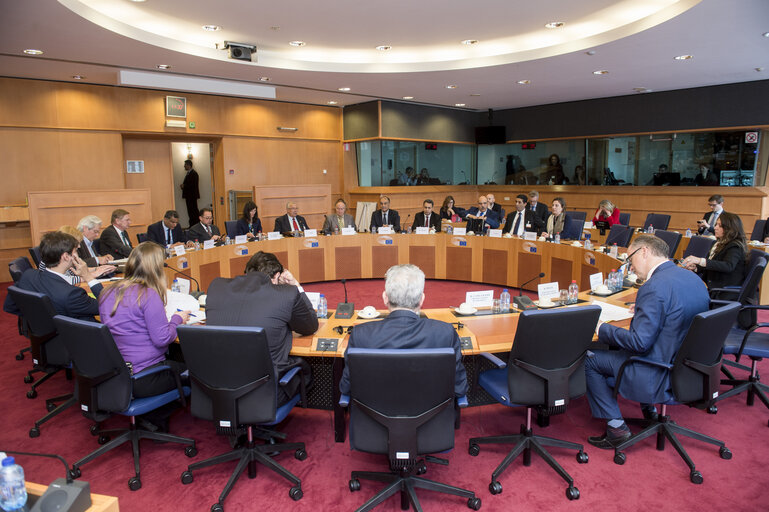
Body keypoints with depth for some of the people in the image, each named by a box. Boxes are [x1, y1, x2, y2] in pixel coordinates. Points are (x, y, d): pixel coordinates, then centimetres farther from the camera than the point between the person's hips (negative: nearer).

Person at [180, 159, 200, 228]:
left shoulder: (193, 173, -13)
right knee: (190, 210, 11)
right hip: (188, 195, 10)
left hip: (192, 195, -10)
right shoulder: (188, 173, 18)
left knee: (193, 210, -9)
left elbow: (193, 184, -21)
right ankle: (191, 225, 16)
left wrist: (184, 186, -12)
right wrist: (183, 185, 5)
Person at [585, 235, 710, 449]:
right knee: (617, 347, 26)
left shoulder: (654, 287, -25)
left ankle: (616, 427, 6)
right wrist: (641, 311, 17)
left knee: (589, 360, -1)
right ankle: (648, 408, 32)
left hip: (663, 375, -9)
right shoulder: (694, 278, 3)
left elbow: (639, 342, -25)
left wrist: (601, 328, -13)